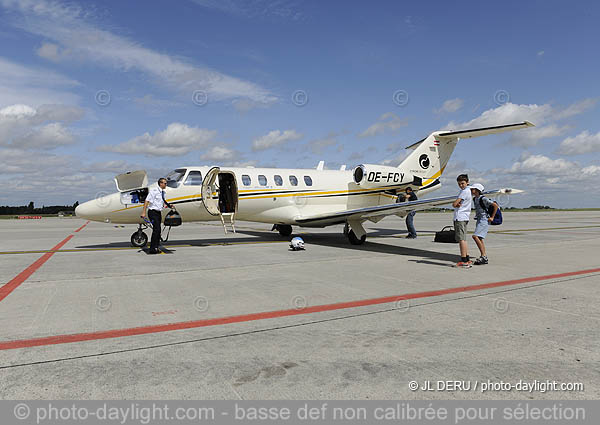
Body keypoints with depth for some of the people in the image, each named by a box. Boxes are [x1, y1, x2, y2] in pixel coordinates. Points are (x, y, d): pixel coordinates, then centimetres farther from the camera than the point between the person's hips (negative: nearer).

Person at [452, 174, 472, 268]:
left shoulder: (464, 191, -11)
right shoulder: (468, 191, 20)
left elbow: (454, 204, -17)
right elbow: (456, 204, 14)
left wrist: (455, 204, 4)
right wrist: (458, 204, -6)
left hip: (460, 218, -10)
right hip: (464, 217, 10)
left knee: (461, 239, -10)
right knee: (463, 239, 13)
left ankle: (464, 261, -10)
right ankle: (467, 260, 17)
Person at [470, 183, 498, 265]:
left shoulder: (483, 199, -14)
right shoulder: (474, 199, 12)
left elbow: (495, 206, -16)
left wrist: (492, 217, -14)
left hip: (484, 220, -9)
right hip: (479, 220, 9)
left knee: (475, 236, -20)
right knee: (479, 239, 8)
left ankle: (483, 256, -18)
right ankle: (484, 258, 12)